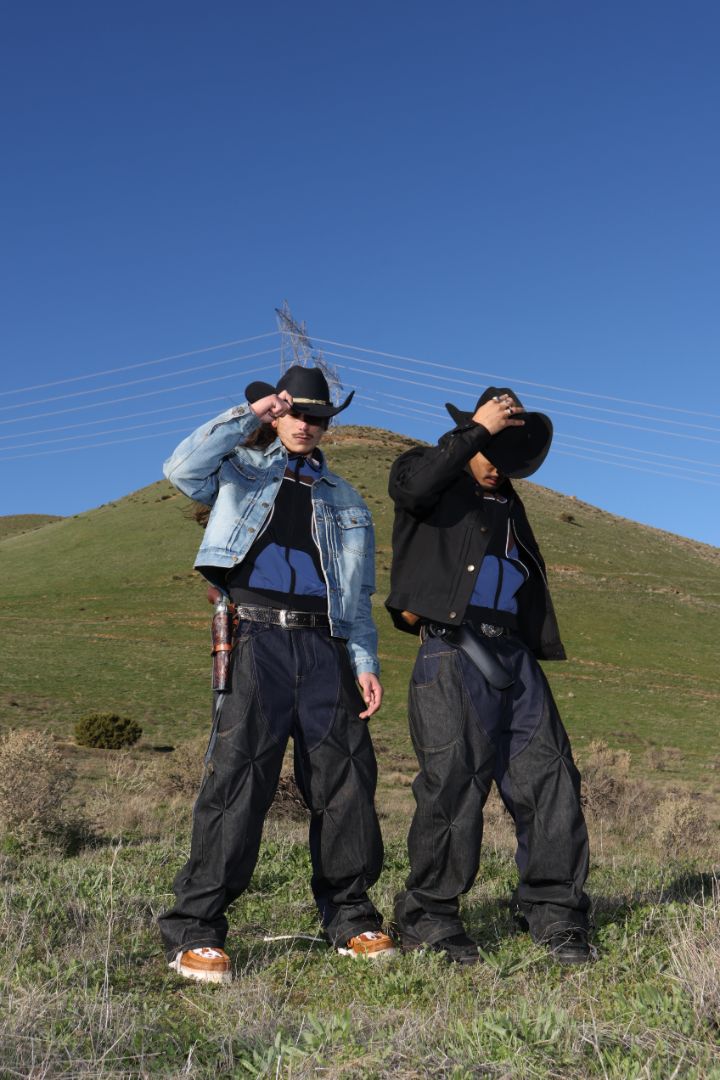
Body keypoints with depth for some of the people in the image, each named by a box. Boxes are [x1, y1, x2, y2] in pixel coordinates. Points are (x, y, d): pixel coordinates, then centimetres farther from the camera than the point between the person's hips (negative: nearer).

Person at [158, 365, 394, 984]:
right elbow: (182, 469, -8)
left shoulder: (344, 500, 24)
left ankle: (350, 917, 16)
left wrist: (366, 663, 7)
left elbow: (357, 595, 19)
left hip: (324, 646, 4)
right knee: (238, 778, -11)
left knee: (346, 780, 2)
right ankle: (196, 931, -3)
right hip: (257, 638, -3)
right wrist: (249, 414, -4)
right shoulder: (242, 469, 16)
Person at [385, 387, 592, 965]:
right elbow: (413, 484, -17)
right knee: (454, 783, -7)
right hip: (454, 652, -6)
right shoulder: (435, 478, 9)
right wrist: (476, 429, -9)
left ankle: (553, 912, 12)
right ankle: (428, 918, 8)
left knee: (550, 777, 2)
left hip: (514, 657, 7)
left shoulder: (509, 504, 27)